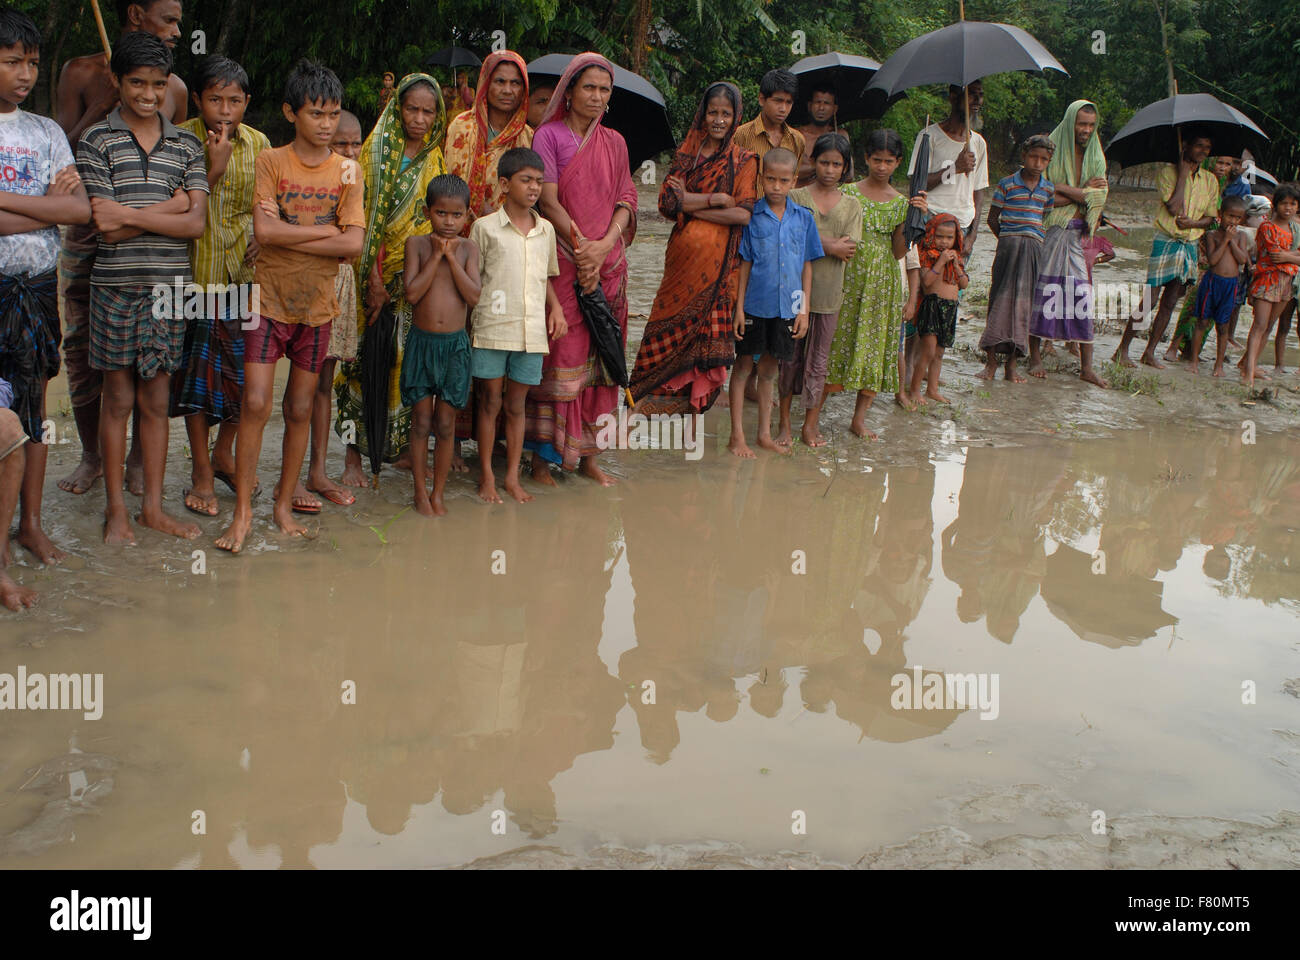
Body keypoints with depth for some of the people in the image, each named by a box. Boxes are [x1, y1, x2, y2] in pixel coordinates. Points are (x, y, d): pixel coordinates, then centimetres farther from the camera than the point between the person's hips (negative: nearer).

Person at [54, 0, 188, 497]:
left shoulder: (174, 89, 7)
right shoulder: (82, 73, 1)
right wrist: (103, 104, -14)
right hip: (87, 233, -1)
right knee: (83, 344, 5)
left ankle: (139, 457, 16)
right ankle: (91, 455, 21)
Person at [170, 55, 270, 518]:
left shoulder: (258, 143, 6)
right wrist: (214, 167, -23)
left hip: (246, 272, 4)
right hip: (197, 270, -4)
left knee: (247, 370, 7)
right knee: (198, 370, 0)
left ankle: (224, 454, 28)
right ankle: (201, 472, 12)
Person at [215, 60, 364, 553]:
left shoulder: (347, 171, 3)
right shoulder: (270, 161, -3)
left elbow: (354, 244, -9)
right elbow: (264, 231, -16)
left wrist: (289, 234, -13)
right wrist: (324, 229, -11)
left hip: (317, 305, 2)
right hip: (270, 299, -2)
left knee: (300, 409, 8)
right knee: (255, 403, -8)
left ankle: (284, 504, 21)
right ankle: (242, 511, 0)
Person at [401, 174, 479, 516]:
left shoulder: (468, 249, 1)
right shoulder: (417, 244, -2)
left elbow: (473, 297, -10)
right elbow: (412, 293, -13)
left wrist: (452, 258, -13)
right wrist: (436, 256, -13)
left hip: (455, 344, 1)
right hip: (421, 341, -1)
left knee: (446, 423, 7)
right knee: (421, 422, 4)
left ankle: (438, 493, 18)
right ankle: (420, 492, 17)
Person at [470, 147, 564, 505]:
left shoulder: (546, 230, 10)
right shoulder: (485, 227, -2)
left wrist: (556, 308, 6)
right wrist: (465, 320, -6)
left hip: (532, 332, 3)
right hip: (491, 330, -3)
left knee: (516, 405, 10)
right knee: (490, 402, 5)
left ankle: (513, 476, 19)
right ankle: (486, 476, 15)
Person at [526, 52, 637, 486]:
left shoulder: (614, 142, 14)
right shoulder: (548, 136, 0)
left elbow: (626, 200, 8)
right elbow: (548, 201, -8)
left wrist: (604, 246, -9)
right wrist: (581, 248, -17)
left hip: (609, 264, 5)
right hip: (563, 262, -4)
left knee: (599, 358, 6)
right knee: (559, 355, -5)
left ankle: (588, 455, 14)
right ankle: (542, 455, 3)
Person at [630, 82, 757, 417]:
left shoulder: (744, 162, 3)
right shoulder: (686, 154, 10)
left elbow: (744, 215, -11)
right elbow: (667, 202, -4)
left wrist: (691, 204, -9)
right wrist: (716, 199, -11)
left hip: (719, 262, -2)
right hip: (683, 257, 2)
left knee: (708, 334, -2)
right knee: (672, 324, 1)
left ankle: (695, 403, 7)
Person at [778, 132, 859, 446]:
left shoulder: (852, 206, 8)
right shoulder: (796, 197, 2)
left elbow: (849, 251, -3)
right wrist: (831, 245, -11)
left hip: (828, 294, 2)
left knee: (818, 361, 7)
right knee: (790, 357, 4)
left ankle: (810, 424, 16)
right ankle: (784, 423, 14)